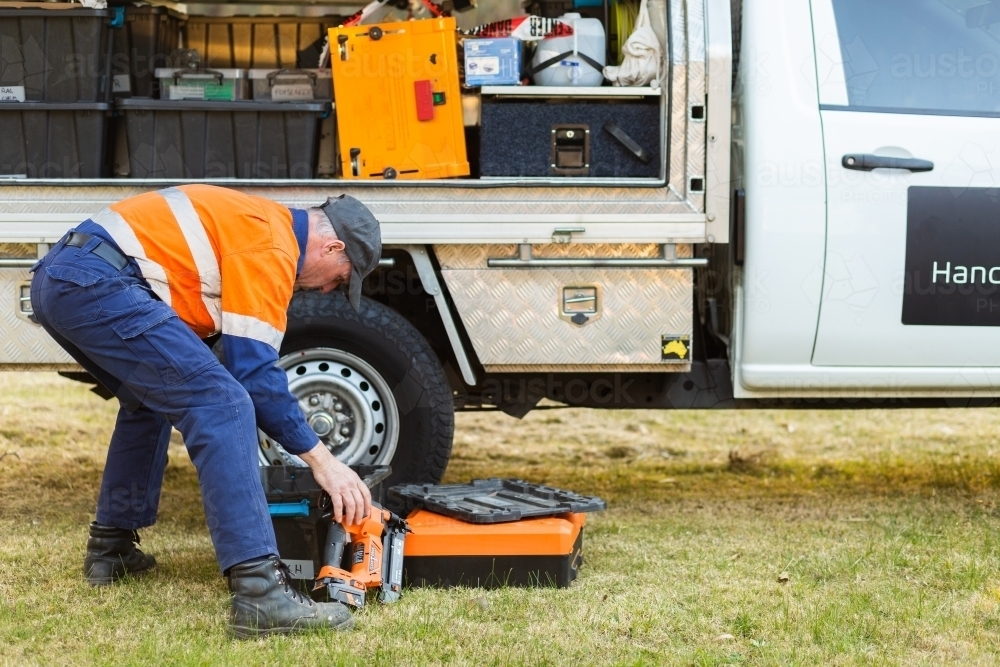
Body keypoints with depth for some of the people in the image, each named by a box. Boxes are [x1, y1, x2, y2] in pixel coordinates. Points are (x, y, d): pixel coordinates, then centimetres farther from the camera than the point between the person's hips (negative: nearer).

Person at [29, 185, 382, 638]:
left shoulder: (254, 224, 26)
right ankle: (258, 591, -23)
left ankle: (110, 549, 35)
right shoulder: (272, 248, -3)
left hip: (55, 279, 11)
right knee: (222, 406, -15)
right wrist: (320, 458, -4)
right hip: (98, 283, -11)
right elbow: (254, 371, -9)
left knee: (150, 397, 32)